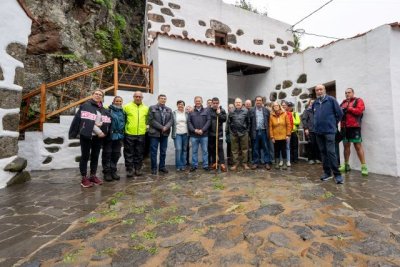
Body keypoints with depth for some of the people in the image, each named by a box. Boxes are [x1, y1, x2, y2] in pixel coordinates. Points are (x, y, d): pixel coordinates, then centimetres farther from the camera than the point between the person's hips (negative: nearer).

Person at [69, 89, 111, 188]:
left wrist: (104, 132, -8)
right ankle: (84, 178, 11)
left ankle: (93, 176, 24)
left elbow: (107, 122, 9)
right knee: (85, 156, 2)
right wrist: (98, 131, -17)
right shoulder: (86, 105, -6)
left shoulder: (104, 110, 13)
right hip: (86, 135, -6)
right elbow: (87, 121, -15)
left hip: (98, 136, 6)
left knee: (95, 156, 12)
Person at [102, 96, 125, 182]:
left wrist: (122, 134, 17)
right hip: (109, 136, -5)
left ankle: (113, 171, 23)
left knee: (116, 154, 11)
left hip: (119, 136, 5)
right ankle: (107, 172, 14)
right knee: (107, 154, 3)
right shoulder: (108, 110, -4)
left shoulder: (122, 112, 13)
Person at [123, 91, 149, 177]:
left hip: (141, 134, 2)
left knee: (139, 154, 11)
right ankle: (129, 169, 15)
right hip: (129, 134, -2)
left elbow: (147, 120, 17)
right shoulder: (127, 106, -1)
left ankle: (138, 169, 23)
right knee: (129, 153, 5)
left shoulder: (146, 108, 8)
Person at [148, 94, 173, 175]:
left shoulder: (169, 110, 12)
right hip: (155, 133, -4)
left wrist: (166, 127, -14)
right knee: (154, 151, 1)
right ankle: (154, 168, 12)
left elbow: (171, 120, 5)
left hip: (165, 133, 4)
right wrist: (161, 127, -14)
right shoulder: (152, 108, -1)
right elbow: (151, 120, -9)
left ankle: (162, 166, 22)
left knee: (163, 151, 10)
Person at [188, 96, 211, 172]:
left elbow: (208, 121, -2)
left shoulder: (206, 111, 6)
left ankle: (205, 165, 17)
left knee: (205, 151, 7)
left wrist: (202, 130, -12)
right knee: (194, 151, 8)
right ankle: (194, 165, 19)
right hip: (194, 135, 0)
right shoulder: (191, 112, 6)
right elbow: (189, 122, 0)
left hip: (204, 134, 0)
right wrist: (194, 130, -13)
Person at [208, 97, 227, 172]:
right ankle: (214, 162, 23)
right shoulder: (209, 110, 1)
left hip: (219, 132, -2)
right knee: (212, 148, 10)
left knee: (220, 148, -4)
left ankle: (222, 163, -1)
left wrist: (219, 113, -16)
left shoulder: (222, 110, 2)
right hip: (210, 133, 2)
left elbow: (224, 119, -8)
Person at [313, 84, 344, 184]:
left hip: (329, 130, -5)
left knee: (331, 151, -10)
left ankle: (337, 174, -1)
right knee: (323, 152, 10)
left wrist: (334, 123, 7)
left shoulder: (331, 99, -4)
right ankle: (327, 172, 20)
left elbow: (340, 113, -1)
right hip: (318, 131, 5)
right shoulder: (315, 103, 11)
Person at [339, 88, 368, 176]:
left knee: (358, 146, -7)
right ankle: (346, 165, 18)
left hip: (354, 127, -5)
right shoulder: (343, 102, 19)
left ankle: (364, 166, -1)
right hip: (344, 127, 5)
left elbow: (359, 110, -11)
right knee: (346, 145, 10)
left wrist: (348, 108, -7)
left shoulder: (358, 101, 4)